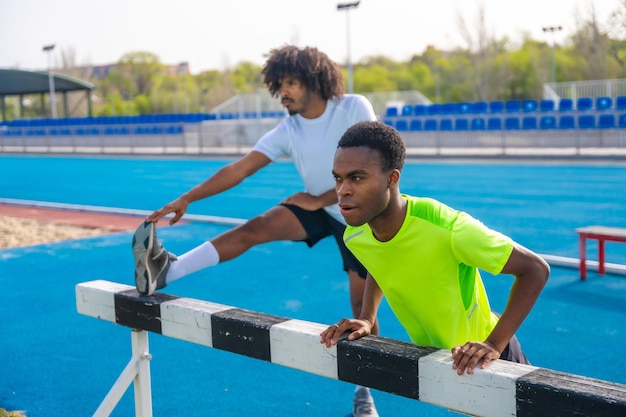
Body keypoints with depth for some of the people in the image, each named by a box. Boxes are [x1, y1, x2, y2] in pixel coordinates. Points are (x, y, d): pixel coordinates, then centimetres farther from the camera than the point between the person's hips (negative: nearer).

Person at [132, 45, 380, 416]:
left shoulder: (354, 108, -20)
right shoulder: (288, 131, -10)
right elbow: (240, 169, -15)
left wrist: (319, 199, -21)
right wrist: (187, 198, -24)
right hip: (318, 208, 3)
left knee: (362, 304, -1)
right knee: (253, 229, -21)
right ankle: (168, 270, -29)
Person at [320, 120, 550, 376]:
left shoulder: (448, 228, -33)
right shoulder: (354, 237, -15)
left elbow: (536, 270, -25)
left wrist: (494, 344, -30)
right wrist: (367, 319, -4)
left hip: (479, 359, -4)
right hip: (428, 359, 5)